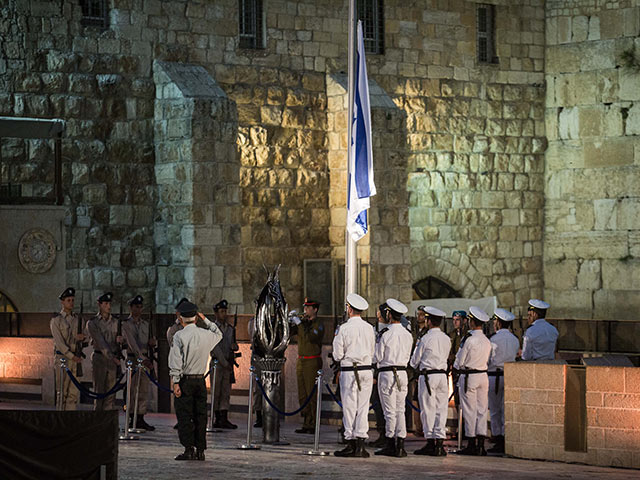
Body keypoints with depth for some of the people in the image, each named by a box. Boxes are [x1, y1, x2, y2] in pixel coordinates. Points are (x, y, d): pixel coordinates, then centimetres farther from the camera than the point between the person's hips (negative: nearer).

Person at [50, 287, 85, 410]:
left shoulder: (77, 319, 14)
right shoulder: (56, 320, -2)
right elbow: (59, 342, -9)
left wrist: (81, 337, -6)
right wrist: (71, 356, -15)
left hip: (76, 359, 5)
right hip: (62, 357, -4)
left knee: (74, 393, 2)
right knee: (62, 392, -4)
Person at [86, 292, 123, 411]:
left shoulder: (115, 322, 13)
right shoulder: (92, 323, -1)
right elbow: (100, 342, -11)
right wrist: (112, 358, -17)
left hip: (113, 359, 4)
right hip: (100, 358, -4)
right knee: (99, 390, -4)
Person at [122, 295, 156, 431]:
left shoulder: (145, 324, 16)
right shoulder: (126, 325, -4)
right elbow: (132, 344, -16)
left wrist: (152, 342, -4)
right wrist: (143, 359, -26)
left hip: (145, 359, 6)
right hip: (133, 359, -6)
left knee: (145, 391, 3)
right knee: (133, 390, -5)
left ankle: (141, 418, 7)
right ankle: (133, 419, -1)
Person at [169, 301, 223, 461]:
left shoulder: (179, 336, -10)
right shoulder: (206, 335, 3)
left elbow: (176, 362, -14)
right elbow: (219, 334, 28)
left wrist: (175, 383, -13)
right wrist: (205, 320, 22)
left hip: (184, 381, -4)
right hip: (200, 381, 4)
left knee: (184, 416, -2)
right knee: (200, 416, 9)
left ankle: (189, 449, -8)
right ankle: (200, 450, 9)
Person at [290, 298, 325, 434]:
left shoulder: (318, 325, -7)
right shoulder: (303, 322, 13)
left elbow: (310, 337, -23)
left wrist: (300, 324, -20)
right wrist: (289, 322, -8)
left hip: (312, 362, -7)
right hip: (301, 362, 7)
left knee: (312, 395, -8)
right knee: (302, 396, 8)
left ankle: (313, 425, -6)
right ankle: (306, 424, 12)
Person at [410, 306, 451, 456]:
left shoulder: (426, 339, -9)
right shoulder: (446, 339, 8)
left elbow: (414, 361, -2)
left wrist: (417, 366, 20)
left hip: (428, 376, -6)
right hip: (442, 375, 6)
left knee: (428, 410, -2)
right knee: (441, 409, 6)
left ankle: (431, 442, -3)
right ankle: (440, 441, 5)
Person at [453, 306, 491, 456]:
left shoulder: (469, 339, -15)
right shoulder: (487, 341, 6)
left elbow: (459, 362, -10)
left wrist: (457, 367, 13)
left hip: (469, 376, -6)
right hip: (483, 375, 6)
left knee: (469, 411, -1)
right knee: (482, 410, 7)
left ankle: (472, 444, 0)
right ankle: (481, 445, 7)